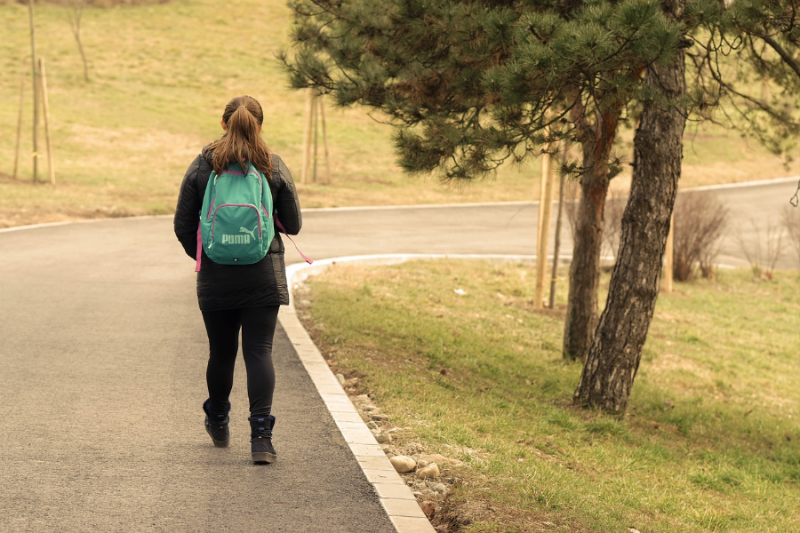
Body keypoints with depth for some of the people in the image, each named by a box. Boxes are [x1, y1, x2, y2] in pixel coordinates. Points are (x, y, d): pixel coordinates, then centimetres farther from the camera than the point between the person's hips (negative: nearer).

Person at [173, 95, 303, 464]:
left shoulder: (202, 166, -2)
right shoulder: (274, 167, -3)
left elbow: (183, 226, 0)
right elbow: (293, 225, 2)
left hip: (216, 278, 1)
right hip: (263, 276, -1)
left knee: (221, 352, 14)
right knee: (259, 352, -2)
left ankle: (218, 426, 33)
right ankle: (261, 435, -13)